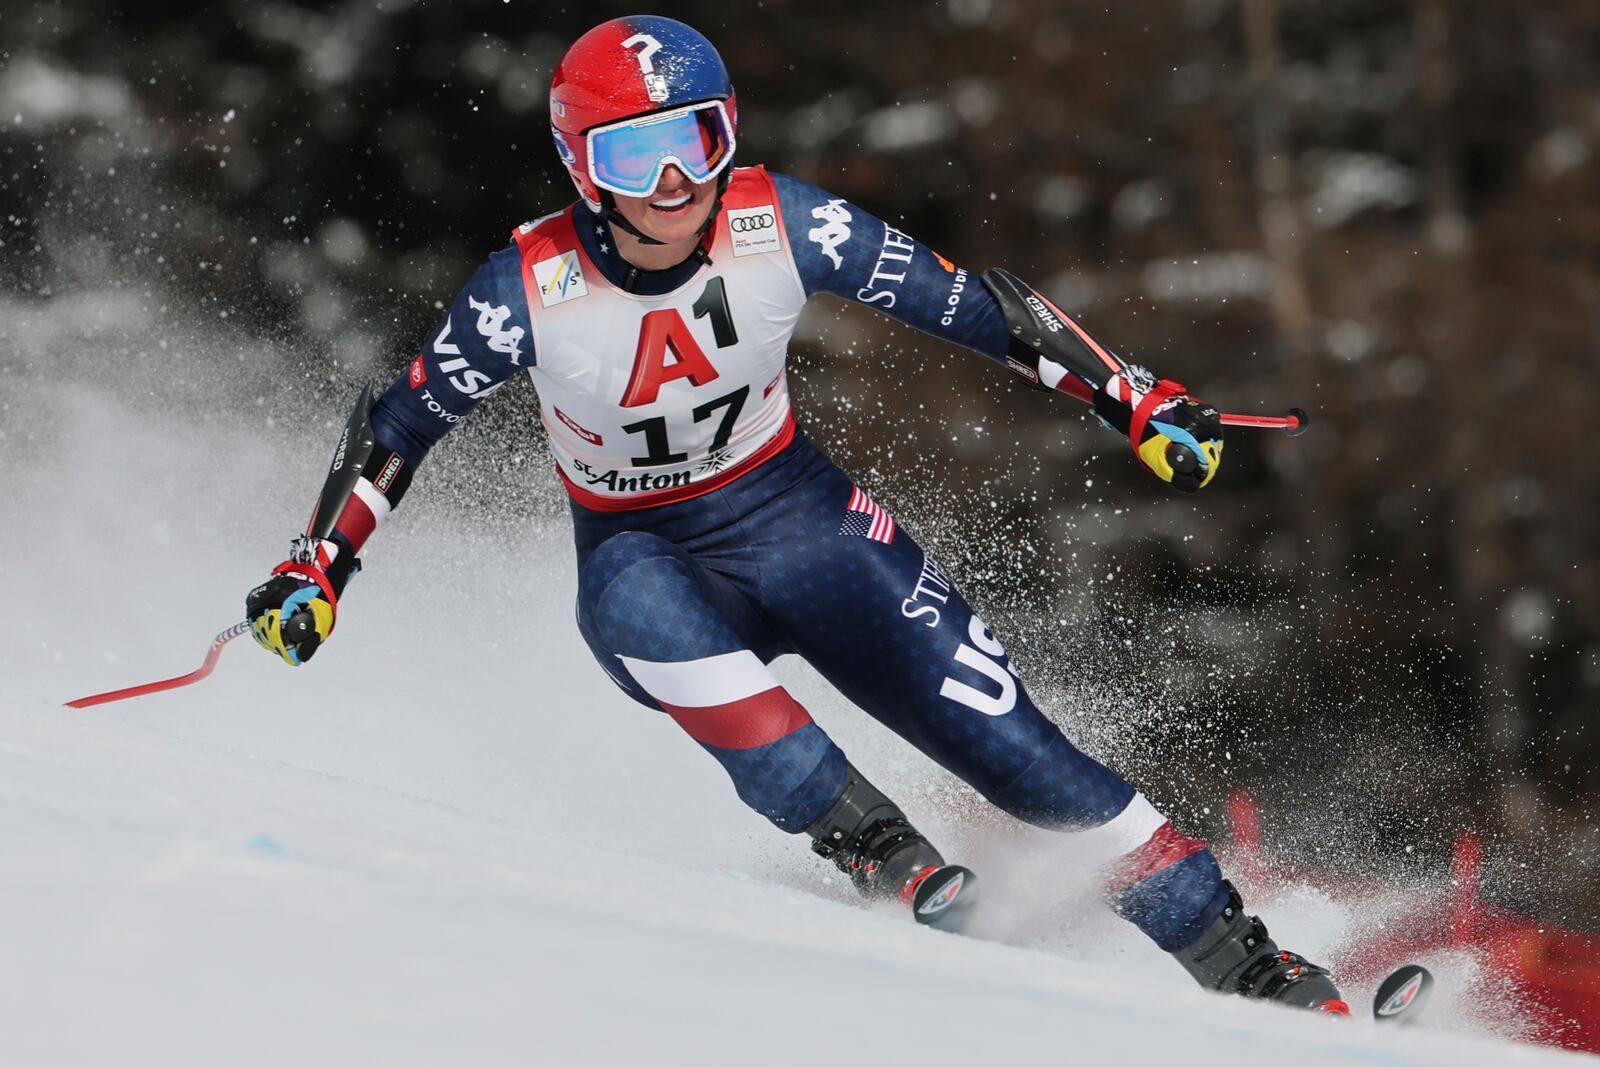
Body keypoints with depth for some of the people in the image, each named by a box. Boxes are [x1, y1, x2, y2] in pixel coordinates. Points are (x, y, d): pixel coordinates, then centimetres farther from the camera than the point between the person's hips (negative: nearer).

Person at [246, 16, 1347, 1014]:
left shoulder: (781, 226, -18)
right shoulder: (532, 291, -20)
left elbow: (966, 301, -10)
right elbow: (405, 422, -5)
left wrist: (1134, 398, -11)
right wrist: (320, 567, -9)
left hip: (801, 519, 1)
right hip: (649, 560, -1)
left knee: (1007, 741, -12)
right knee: (630, 595, -38)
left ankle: (1240, 958, -4)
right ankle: (869, 843, -32)